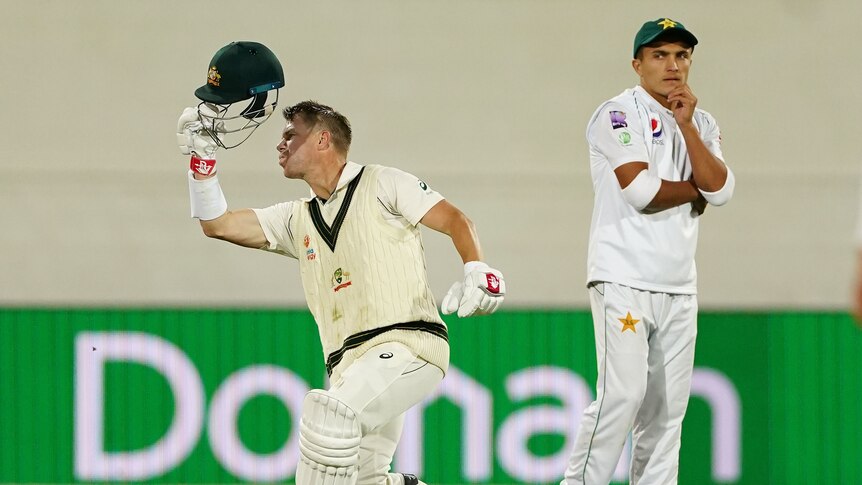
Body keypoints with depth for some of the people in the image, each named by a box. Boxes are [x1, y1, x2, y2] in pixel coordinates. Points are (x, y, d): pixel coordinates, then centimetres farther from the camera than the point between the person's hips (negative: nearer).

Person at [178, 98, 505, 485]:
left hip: (408, 344, -7)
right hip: (348, 363, 7)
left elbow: (456, 221, 0)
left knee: (328, 411, -31)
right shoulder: (297, 219, 24)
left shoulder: (381, 185, 7)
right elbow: (217, 224, 20)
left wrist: (477, 272, -18)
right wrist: (202, 156, 11)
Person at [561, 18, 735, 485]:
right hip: (624, 280, -6)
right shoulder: (619, 114, -4)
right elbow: (641, 191, -17)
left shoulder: (702, 124, 16)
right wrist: (695, 190, -1)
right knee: (622, 394, -15)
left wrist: (687, 126, -5)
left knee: (668, 403, 3)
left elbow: (720, 190, -1)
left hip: (679, 285, 6)